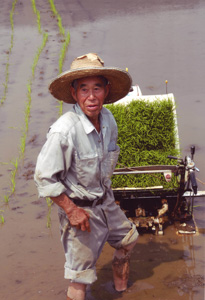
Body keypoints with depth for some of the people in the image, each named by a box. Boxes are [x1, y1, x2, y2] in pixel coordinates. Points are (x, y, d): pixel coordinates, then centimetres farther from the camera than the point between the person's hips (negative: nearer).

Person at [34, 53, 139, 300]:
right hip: (79, 209, -8)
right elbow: (44, 177, -24)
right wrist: (71, 210, -20)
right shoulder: (64, 131, -30)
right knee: (80, 277, 2)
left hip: (106, 203, 8)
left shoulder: (108, 119, -6)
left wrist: (105, 193, 16)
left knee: (128, 238, 28)